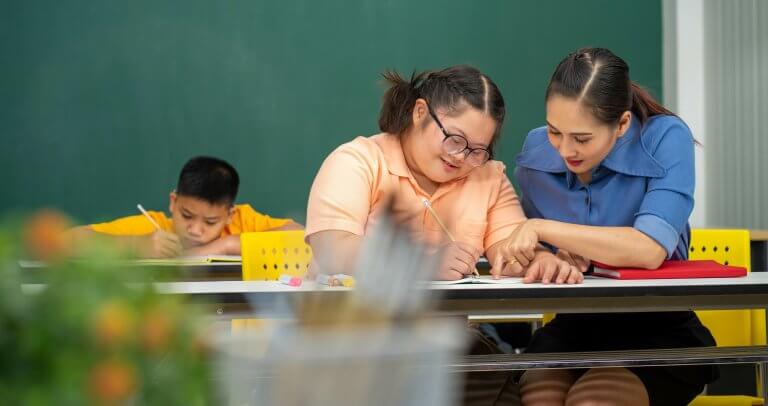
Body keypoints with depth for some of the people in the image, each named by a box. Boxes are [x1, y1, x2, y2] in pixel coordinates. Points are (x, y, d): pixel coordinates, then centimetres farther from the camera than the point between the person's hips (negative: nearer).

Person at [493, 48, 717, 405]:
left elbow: (650, 250, -26)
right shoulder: (536, 150, 0)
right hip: (573, 327, 3)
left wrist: (542, 228, -26)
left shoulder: (664, 138, -13)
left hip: (658, 332, -3)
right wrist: (555, 259, -10)